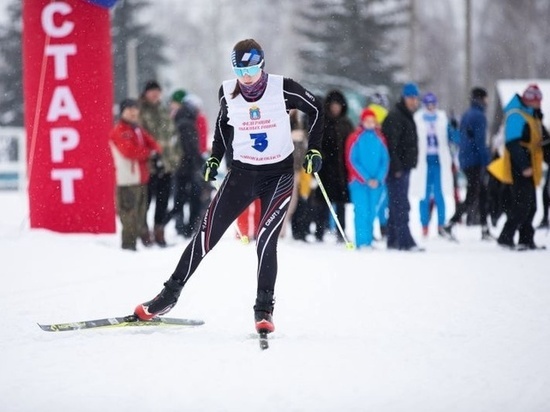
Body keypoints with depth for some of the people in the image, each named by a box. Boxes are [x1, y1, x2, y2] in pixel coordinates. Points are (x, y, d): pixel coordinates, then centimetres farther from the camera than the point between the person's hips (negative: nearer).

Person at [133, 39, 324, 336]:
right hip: (242, 174, 3)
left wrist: (314, 150, -4)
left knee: (266, 241, -17)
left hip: (279, 175, -2)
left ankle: (264, 309, -3)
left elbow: (316, 110, 2)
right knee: (207, 235, -2)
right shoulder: (228, 93, -6)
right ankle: (170, 294, 10)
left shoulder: (283, 89, -14)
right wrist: (215, 158, 9)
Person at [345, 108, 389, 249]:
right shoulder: (355, 138, -1)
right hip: (359, 182, -3)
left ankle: (368, 241, 8)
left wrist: (378, 179, -6)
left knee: (371, 213, 3)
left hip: (376, 183, 3)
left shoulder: (379, 139, 9)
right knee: (362, 211, -11)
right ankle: (362, 242, -13)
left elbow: (385, 161, 8)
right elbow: (352, 161, -4)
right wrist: (367, 179, -10)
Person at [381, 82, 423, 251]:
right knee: (401, 206, -13)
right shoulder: (395, 116, -12)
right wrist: (396, 167, -23)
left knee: (397, 205, 12)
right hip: (397, 169, -10)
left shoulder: (407, 116, 20)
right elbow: (391, 144, -20)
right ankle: (405, 242, -17)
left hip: (403, 168, 10)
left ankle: (393, 240, 17)